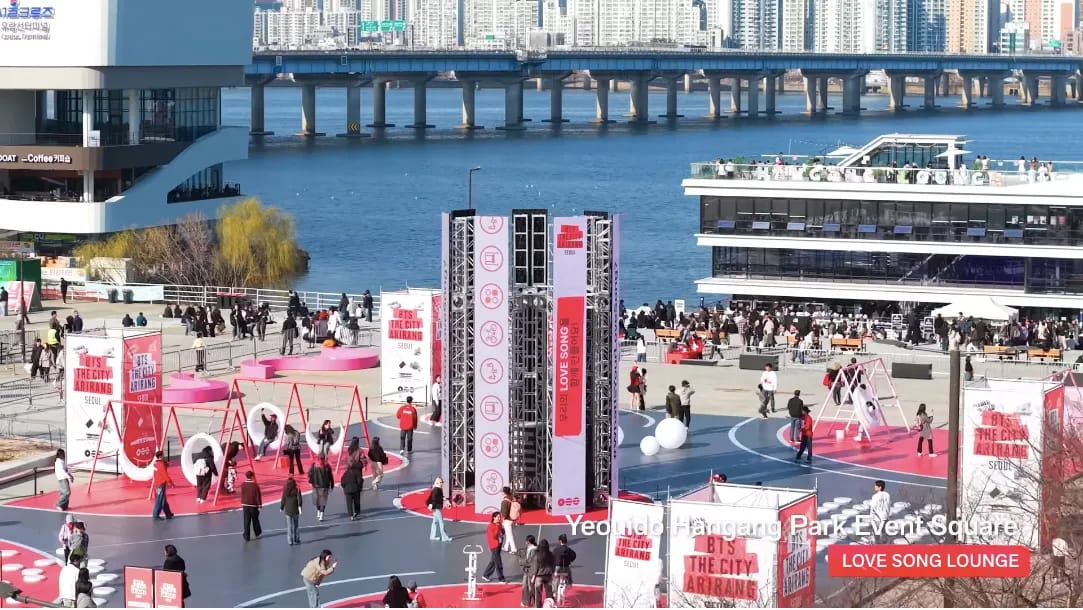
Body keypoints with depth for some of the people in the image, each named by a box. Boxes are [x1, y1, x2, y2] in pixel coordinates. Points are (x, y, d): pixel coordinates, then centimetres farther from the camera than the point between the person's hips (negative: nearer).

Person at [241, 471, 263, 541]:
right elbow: (258, 496, -11)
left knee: (246, 521, 5)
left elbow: (242, 495, 4)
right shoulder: (255, 485, -16)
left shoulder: (243, 485, -7)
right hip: (253, 505, -2)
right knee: (255, 520, 17)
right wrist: (260, 505, -2)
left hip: (245, 505, 2)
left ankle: (246, 536, 1)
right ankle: (257, 533, 34)